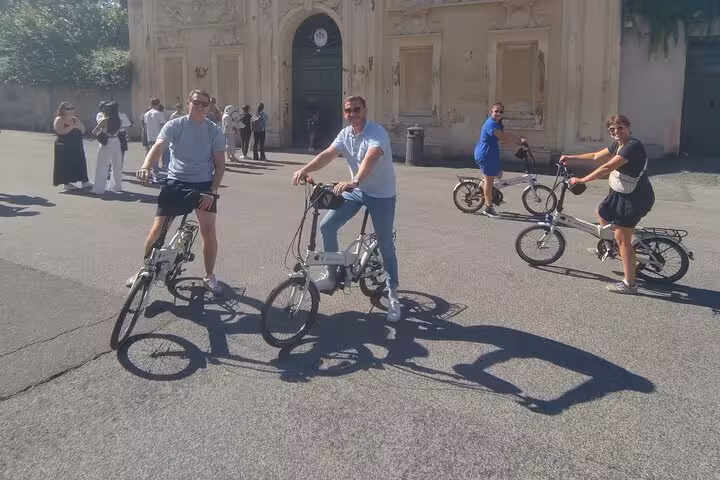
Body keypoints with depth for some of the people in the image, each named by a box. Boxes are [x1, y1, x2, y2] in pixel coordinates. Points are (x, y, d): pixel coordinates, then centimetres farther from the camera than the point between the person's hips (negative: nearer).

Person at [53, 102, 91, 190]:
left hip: (76, 147, 7)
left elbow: (83, 131, 8)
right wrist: (73, 126, -26)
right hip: (64, 147, -7)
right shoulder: (59, 120, -9)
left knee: (80, 163, 7)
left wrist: (79, 124, -10)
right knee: (66, 164, -5)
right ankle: (66, 183, 1)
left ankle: (84, 181, 13)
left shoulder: (75, 119, 12)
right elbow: (60, 131, -26)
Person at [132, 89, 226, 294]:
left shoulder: (214, 131, -1)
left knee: (208, 230, -5)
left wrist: (213, 192, -12)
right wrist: (146, 167, -39)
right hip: (176, 182, 0)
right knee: (158, 227, 0)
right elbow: (158, 147, -18)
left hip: (203, 184, 0)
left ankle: (209, 276, 14)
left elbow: (220, 164, -1)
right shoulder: (174, 126, -4)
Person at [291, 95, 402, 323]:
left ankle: (393, 294, 12)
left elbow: (370, 158, -39)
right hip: (356, 190, 6)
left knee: (385, 245, -1)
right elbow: (327, 154, -12)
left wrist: (353, 182, -56)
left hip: (381, 194, -6)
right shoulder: (345, 134, 0)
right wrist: (305, 169, -30)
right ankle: (331, 276, 10)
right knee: (327, 226, -5)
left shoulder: (377, 132, -21)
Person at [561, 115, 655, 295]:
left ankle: (629, 284, -4)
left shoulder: (633, 146, -23)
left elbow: (607, 167, -30)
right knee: (602, 213, 28)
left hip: (635, 198, -10)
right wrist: (571, 157, 22)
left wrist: (582, 180, -27)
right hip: (620, 193, 10)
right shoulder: (617, 144, 8)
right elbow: (597, 156, 21)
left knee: (622, 238, -10)